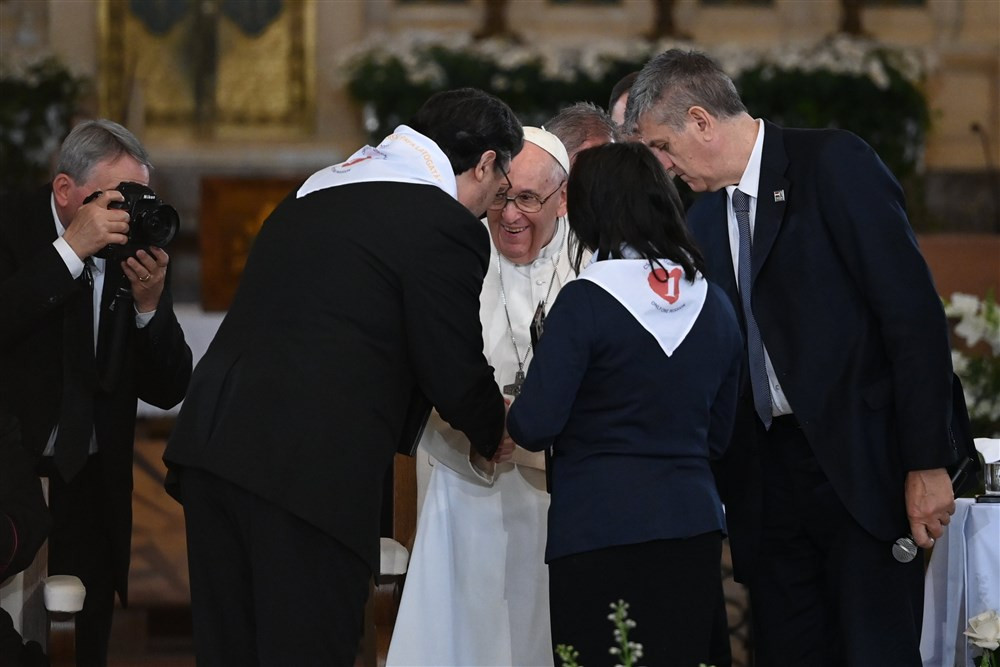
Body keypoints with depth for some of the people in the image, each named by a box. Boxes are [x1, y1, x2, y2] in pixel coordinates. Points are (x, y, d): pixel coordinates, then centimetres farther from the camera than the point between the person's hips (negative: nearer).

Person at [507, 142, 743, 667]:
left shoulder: (585, 302, -9)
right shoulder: (715, 305, 8)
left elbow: (534, 426, -12)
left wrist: (509, 413, 10)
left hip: (598, 532, -5)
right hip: (694, 525, 5)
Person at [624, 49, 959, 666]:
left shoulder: (834, 164, -6)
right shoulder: (705, 220, 15)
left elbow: (913, 310, -11)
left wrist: (927, 461, -16)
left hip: (862, 464, -6)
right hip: (769, 474, 7)